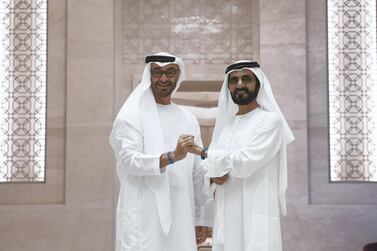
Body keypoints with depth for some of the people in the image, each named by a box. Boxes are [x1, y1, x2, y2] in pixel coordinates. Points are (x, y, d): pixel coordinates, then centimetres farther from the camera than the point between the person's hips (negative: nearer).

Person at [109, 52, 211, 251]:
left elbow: (198, 173, 14)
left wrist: (201, 217, 12)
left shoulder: (189, 120, 14)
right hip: (143, 215, -4)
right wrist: (171, 156, -27)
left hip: (180, 215, 5)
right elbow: (130, 160, -14)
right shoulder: (130, 116, -1)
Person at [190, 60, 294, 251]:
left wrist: (203, 152, -6)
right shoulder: (225, 123, 16)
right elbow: (208, 164, 18)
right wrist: (213, 176, -6)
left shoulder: (270, 120, -5)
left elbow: (245, 162, -16)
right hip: (226, 219, 6)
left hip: (256, 219, -6)